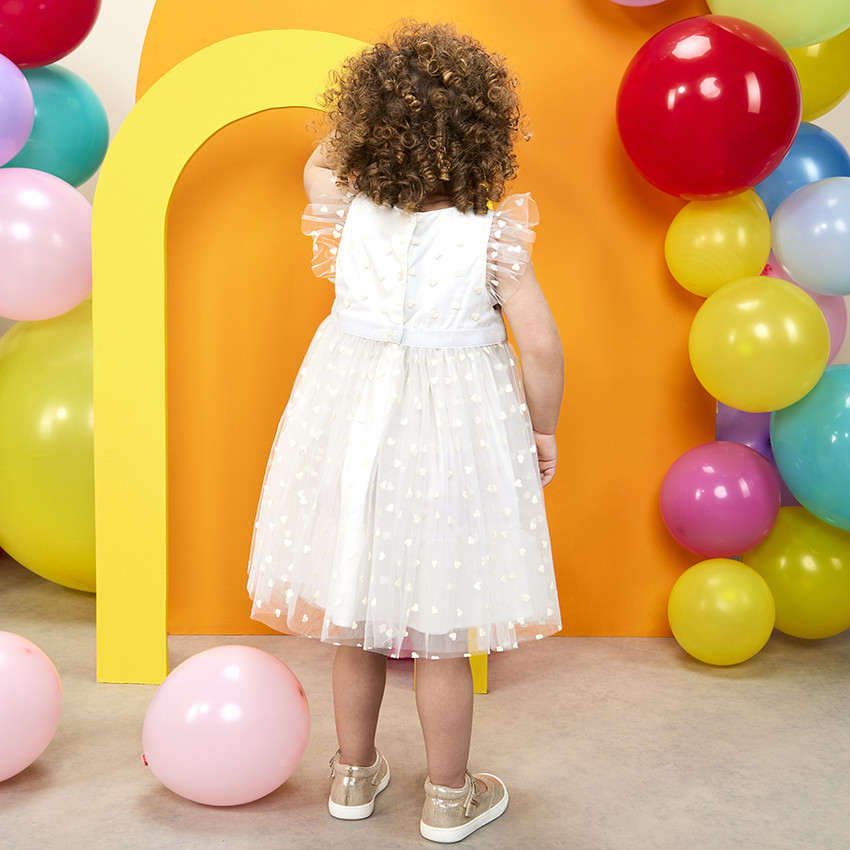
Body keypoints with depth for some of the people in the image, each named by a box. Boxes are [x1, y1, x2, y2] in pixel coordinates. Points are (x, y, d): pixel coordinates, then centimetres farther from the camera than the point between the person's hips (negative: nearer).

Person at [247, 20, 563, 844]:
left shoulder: (349, 212, -8)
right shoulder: (494, 236, -15)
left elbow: (319, 163, 16)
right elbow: (541, 347, -15)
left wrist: (367, 107, 13)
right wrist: (541, 432, -1)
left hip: (352, 424, 3)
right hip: (450, 429, -3)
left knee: (354, 613, 18)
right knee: (441, 630, 10)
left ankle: (354, 775, 37)